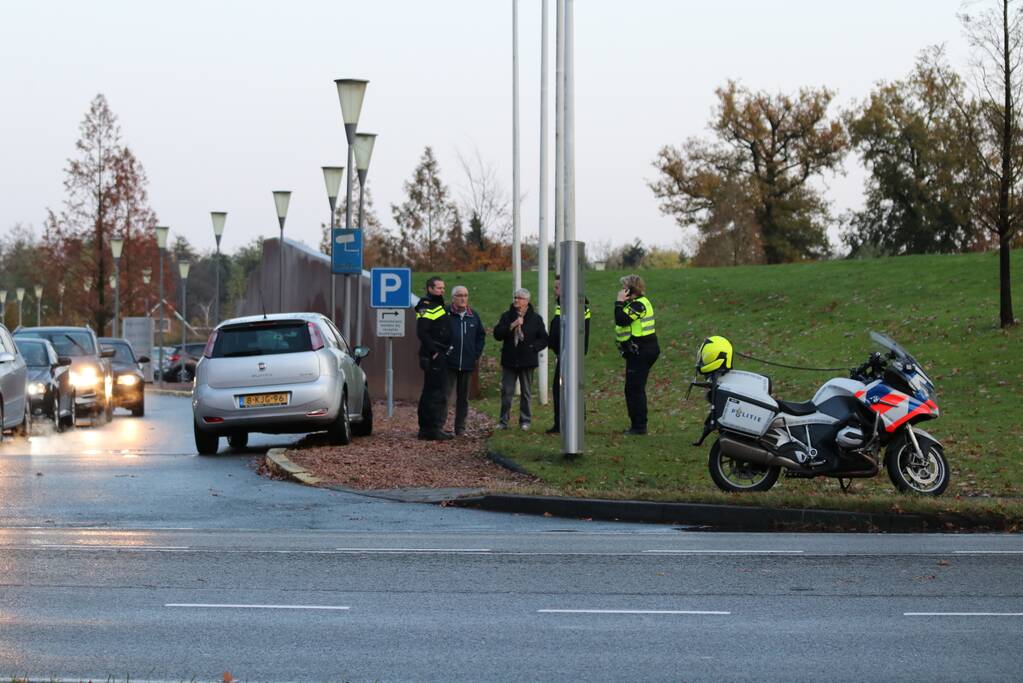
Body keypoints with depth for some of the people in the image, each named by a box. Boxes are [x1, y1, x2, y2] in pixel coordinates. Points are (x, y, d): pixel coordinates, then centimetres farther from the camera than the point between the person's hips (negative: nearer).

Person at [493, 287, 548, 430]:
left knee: (526, 392, 6)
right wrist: (512, 326, -18)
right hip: (509, 360, 1)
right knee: (506, 392, 1)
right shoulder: (507, 316, 5)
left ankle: (525, 421, 14)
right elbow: (497, 334, -7)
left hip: (527, 361, -1)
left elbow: (544, 339, 4)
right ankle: (503, 421, 7)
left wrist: (532, 347, -12)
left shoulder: (536, 318, 2)